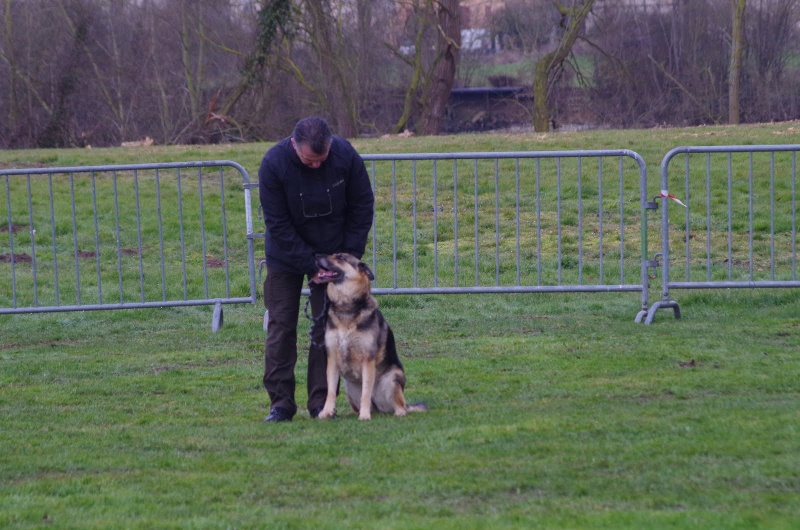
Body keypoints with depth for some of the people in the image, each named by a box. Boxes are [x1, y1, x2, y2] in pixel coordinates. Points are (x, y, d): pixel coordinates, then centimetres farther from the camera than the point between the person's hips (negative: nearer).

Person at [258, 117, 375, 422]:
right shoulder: (273, 164, -25)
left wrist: (349, 257, -9)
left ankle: (322, 402, 4)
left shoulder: (345, 155, -20)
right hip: (286, 256, -1)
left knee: (328, 328, -1)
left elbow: (363, 206, -6)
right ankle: (280, 403, 2)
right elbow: (278, 224, -19)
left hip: (333, 253, 1)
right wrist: (310, 267, -20)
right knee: (280, 326, -2)